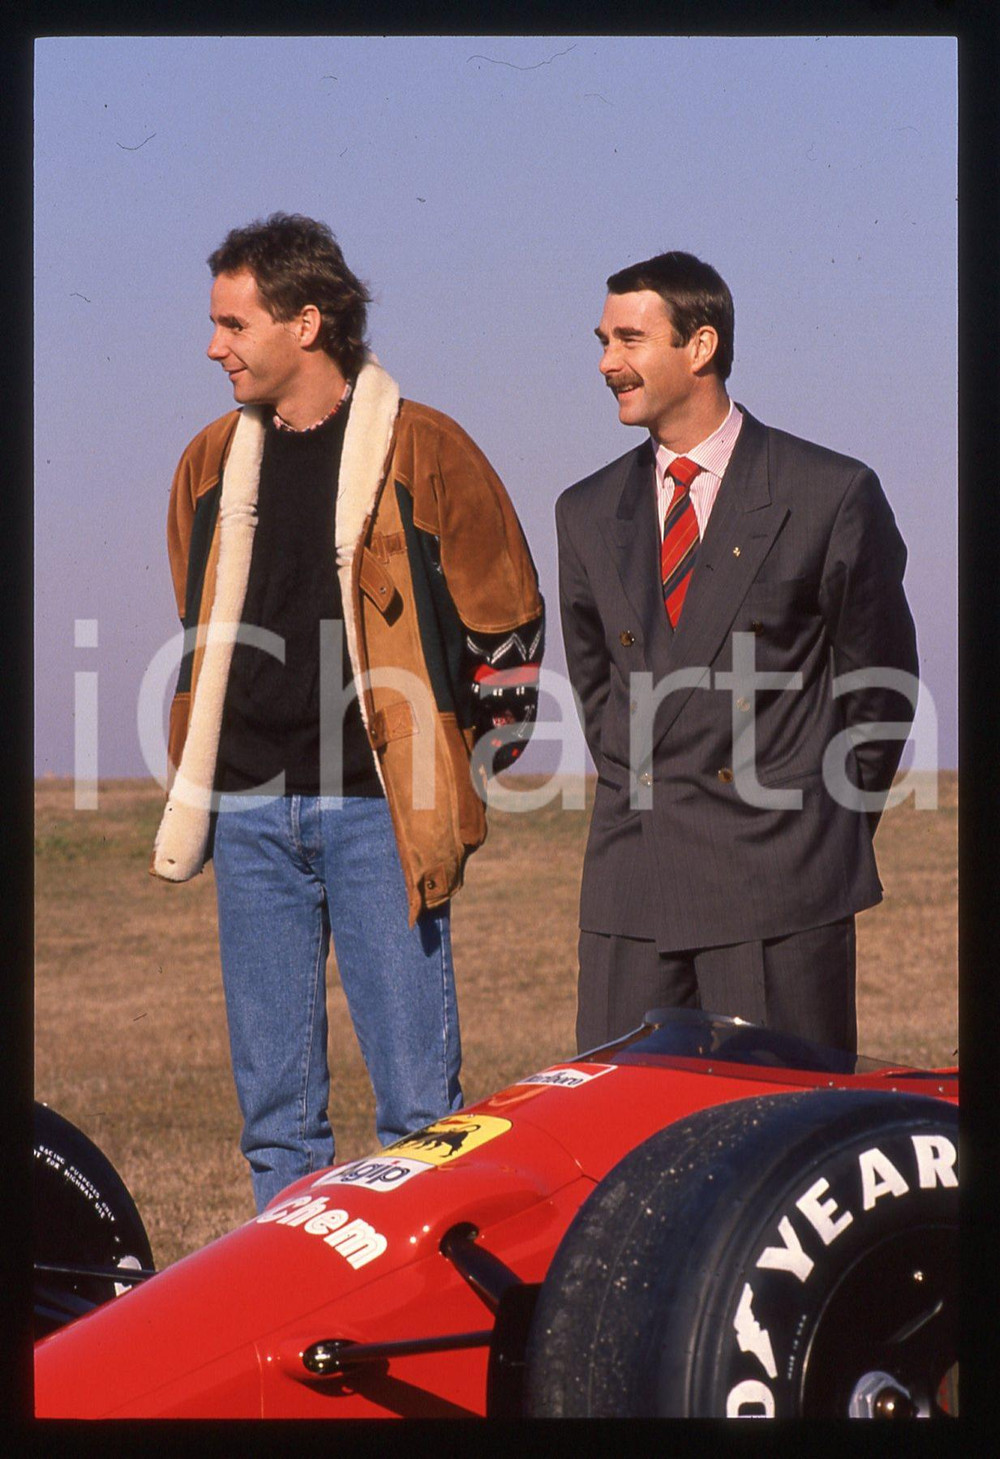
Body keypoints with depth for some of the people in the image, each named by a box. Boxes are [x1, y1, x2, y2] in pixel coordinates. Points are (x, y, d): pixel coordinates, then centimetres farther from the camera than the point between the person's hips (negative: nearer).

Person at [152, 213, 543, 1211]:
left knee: (418, 1100, -5)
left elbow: (508, 624, 4)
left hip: (379, 811, -5)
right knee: (273, 1108, 6)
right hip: (249, 813, 5)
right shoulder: (211, 463, 12)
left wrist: (462, 772, 4)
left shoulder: (423, 451, -2)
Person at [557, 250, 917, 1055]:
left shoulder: (831, 496, -2)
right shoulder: (589, 513, 12)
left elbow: (880, 680, 5)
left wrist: (830, 825, 7)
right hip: (631, 890, 4)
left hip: (782, 874, -4)